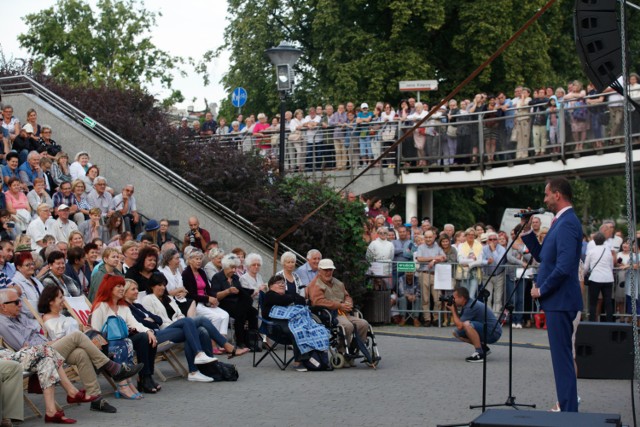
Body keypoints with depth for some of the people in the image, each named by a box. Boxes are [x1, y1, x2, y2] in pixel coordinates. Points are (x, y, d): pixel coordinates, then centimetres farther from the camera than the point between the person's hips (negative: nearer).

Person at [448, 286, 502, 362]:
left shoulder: (471, 307, -21)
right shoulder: (467, 305, 8)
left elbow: (460, 326, -23)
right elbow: (459, 323, 15)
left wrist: (453, 310, -11)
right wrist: (454, 310, 3)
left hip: (494, 333, -10)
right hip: (484, 331, 10)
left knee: (467, 324, -33)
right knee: (456, 333, 9)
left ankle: (480, 354, -22)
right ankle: (483, 347, 14)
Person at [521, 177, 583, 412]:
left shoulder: (567, 224, -18)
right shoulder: (561, 221, 15)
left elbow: (564, 267, -26)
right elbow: (541, 256, 21)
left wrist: (541, 290, -15)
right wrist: (527, 231, 10)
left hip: (560, 300, -10)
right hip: (557, 300, 10)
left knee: (562, 357, -6)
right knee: (562, 357, 15)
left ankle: (569, 411, -2)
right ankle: (568, 408, 23)